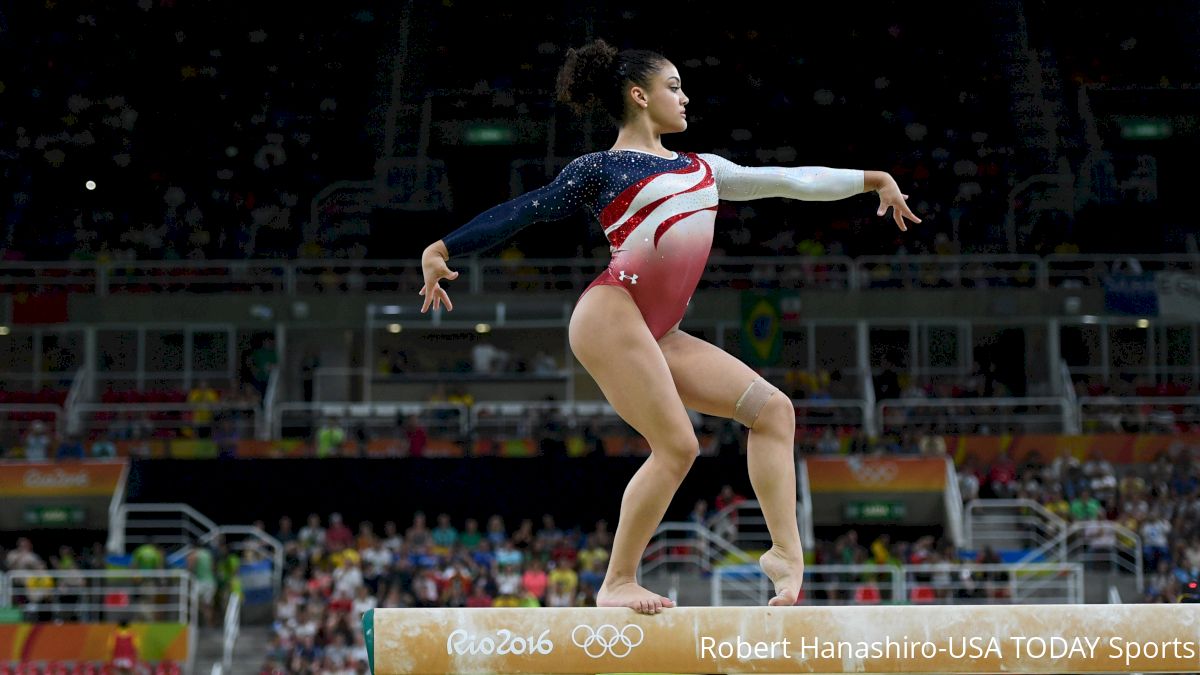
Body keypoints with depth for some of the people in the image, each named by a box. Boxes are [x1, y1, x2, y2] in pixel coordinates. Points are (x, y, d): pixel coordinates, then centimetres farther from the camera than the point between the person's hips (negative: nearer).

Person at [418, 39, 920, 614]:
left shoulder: (700, 168, 26)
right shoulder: (602, 168, 6)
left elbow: (790, 180, 29)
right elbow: (519, 213, 1)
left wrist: (870, 179, 31)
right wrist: (442, 249, -8)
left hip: (660, 333, 8)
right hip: (612, 314, -8)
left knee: (772, 408, -1)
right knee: (677, 446, -16)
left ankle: (785, 550, -6)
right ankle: (617, 583, -7)